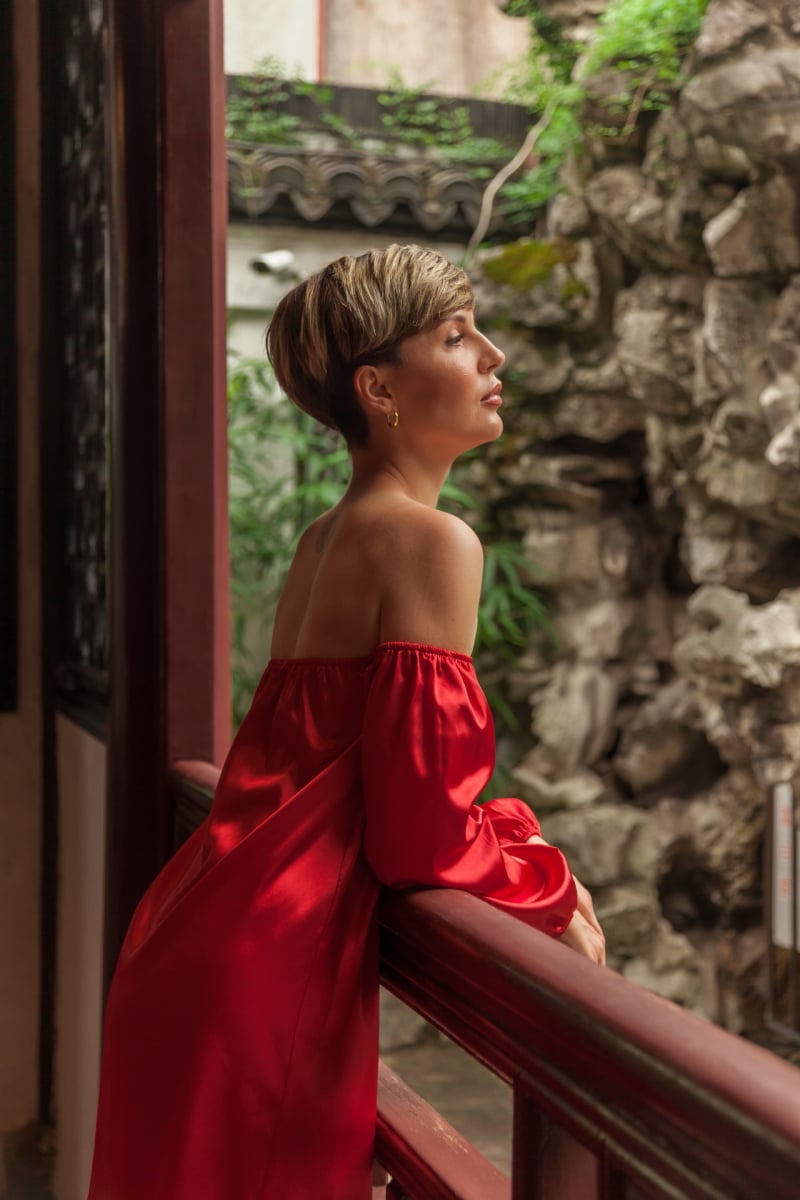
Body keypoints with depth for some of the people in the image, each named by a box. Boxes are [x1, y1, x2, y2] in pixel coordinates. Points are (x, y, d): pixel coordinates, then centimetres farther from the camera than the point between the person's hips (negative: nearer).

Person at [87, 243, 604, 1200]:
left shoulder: (328, 536, 13)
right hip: (267, 976, -9)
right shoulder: (431, 540, -14)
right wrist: (548, 888, 2)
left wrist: (512, 840, 13)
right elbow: (421, 835, -15)